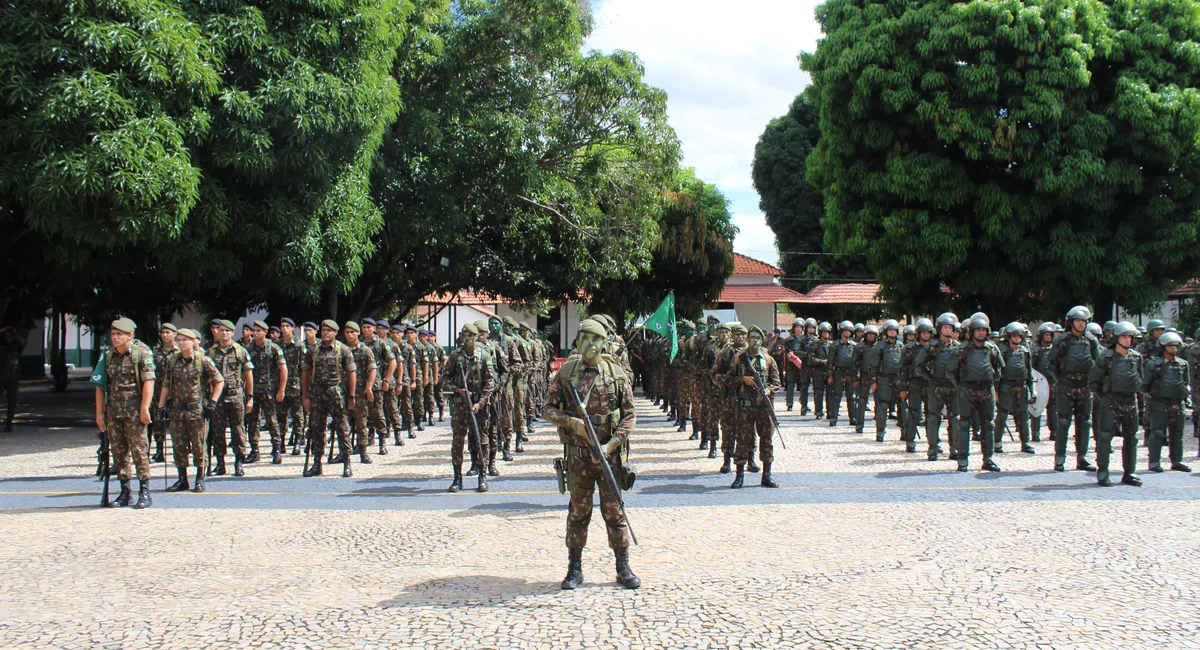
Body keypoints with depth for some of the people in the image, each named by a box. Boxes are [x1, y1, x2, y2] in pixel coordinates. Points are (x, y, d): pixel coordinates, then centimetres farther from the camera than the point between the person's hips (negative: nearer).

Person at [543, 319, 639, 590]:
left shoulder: (616, 373, 0)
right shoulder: (566, 372, 2)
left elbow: (630, 416, 0)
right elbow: (548, 409, 4)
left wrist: (610, 445, -12)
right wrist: (573, 422, -14)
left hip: (610, 453, 0)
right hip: (577, 454, 1)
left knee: (615, 510, 5)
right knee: (578, 511, 7)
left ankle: (623, 569, 13)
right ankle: (575, 569, 16)